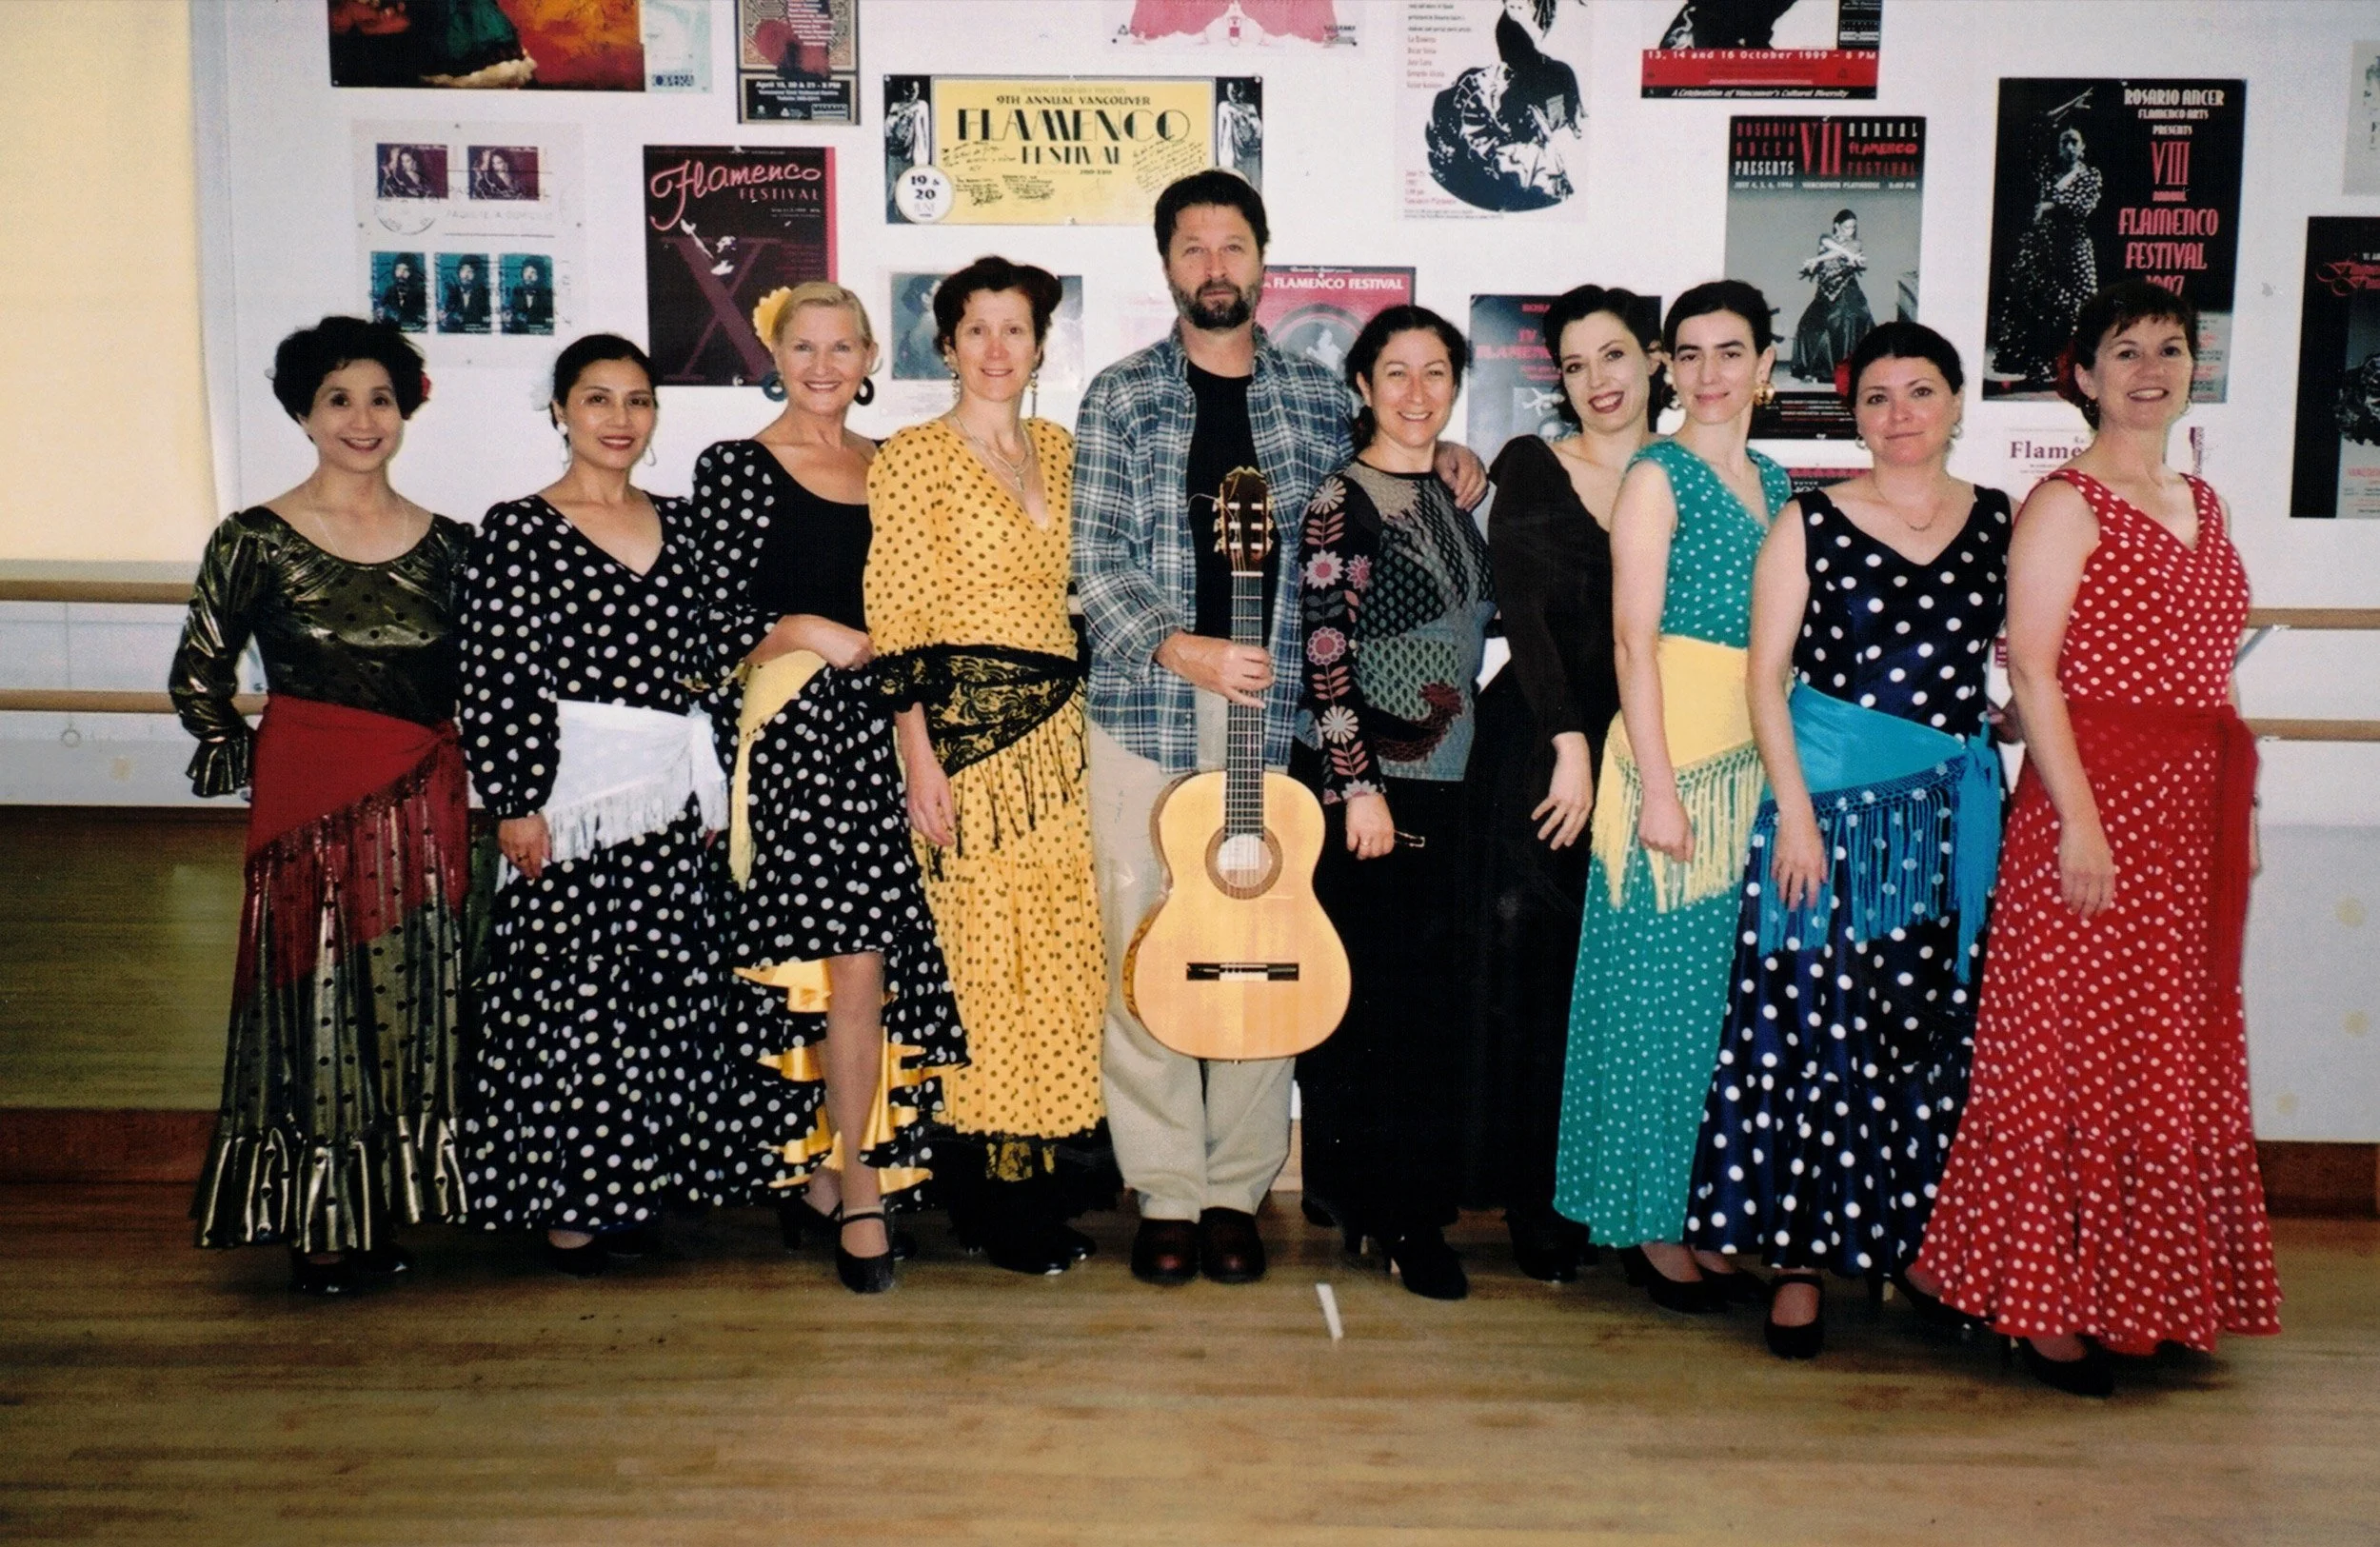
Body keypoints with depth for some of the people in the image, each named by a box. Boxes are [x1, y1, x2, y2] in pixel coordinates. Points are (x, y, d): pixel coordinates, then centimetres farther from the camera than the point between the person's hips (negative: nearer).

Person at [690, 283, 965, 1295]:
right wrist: (810, 633, -13)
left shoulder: (887, 465, 16)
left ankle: (818, 1171, 17)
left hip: (879, 722, 5)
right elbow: (719, 626, -3)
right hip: (795, 729, -5)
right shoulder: (737, 467, 1)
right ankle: (857, 1192, 0)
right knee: (857, 959, -11)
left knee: (856, 958, 4)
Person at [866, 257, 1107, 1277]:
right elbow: (897, 624, -8)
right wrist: (919, 757, -14)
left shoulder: (1060, 450, 14)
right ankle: (992, 1199, 10)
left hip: (1060, 730, 6)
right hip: (966, 731, -6)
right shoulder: (912, 459, -4)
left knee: (1062, 950, 7)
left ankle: (1050, 1165, 21)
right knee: (984, 955, -2)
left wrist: (1087, 726, 12)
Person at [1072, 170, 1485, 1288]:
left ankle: (1236, 1190, 17)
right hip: (1145, 713, -1)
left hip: (1275, 716, 1)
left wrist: (1441, 463, 7)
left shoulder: (1319, 397, 11)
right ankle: (1166, 1193, 14)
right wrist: (1179, 649, -18)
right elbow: (1097, 564, -2)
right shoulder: (1120, 397, 6)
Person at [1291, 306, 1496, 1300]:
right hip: (1362, 782, -7)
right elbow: (1324, 656, -15)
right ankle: (1387, 1213, 9)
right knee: (1371, 999, -1)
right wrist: (1360, 787, -18)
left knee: (1431, 999, 11)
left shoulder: (1453, 494, 12)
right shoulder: (1342, 501, -10)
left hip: (1444, 784, 7)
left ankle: (1408, 1209, 22)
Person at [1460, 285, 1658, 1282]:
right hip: (1536, 750, -2)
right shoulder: (1530, 469, 1)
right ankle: (1536, 1203, 11)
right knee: (1533, 973, -1)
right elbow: (1522, 609, -8)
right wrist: (1569, 742, -16)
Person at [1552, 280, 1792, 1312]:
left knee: (1734, 991, 10)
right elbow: (1634, 643, -10)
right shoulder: (1657, 477, -4)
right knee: (1662, 988, 0)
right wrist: (1658, 786, -16)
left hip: (1759, 759, 7)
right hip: (1675, 752, -7)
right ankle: (1648, 1220, 11)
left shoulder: (1774, 484, 16)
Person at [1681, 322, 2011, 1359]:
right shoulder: (1811, 522, -1)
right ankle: (1801, 1257, 9)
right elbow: (1766, 676, -3)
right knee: (1818, 1025, -2)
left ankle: (1918, 1242, 23)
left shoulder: (1998, 522, 9)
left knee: (1937, 1025, 8)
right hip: (1832, 798, -3)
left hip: (1960, 806, 3)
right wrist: (1795, 810, -10)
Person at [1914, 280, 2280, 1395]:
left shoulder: (2204, 506, 17)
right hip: (2097, 799, -8)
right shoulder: (2065, 503, -6)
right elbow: (2030, 670, -13)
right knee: (2077, 1053, -3)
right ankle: (2051, 1303, 8)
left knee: (2177, 1051, 12)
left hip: (2196, 812, 8)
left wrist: (2240, 809, 14)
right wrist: (2079, 821, -19)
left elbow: (2209, 667, 19)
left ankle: (2148, 1290, 24)